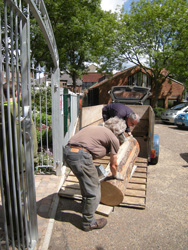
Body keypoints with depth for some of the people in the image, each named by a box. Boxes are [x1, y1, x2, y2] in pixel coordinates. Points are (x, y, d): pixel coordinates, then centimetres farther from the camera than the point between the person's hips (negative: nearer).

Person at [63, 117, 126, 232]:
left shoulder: (95, 127, 28)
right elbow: (113, 164, 18)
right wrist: (114, 176, 41)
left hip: (67, 150, 9)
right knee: (93, 190, 10)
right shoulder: (114, 139, 8)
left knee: (86, 182, 31)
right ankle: (89, 222, 26)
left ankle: (87, 204, 52)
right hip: (80, 155, -9)